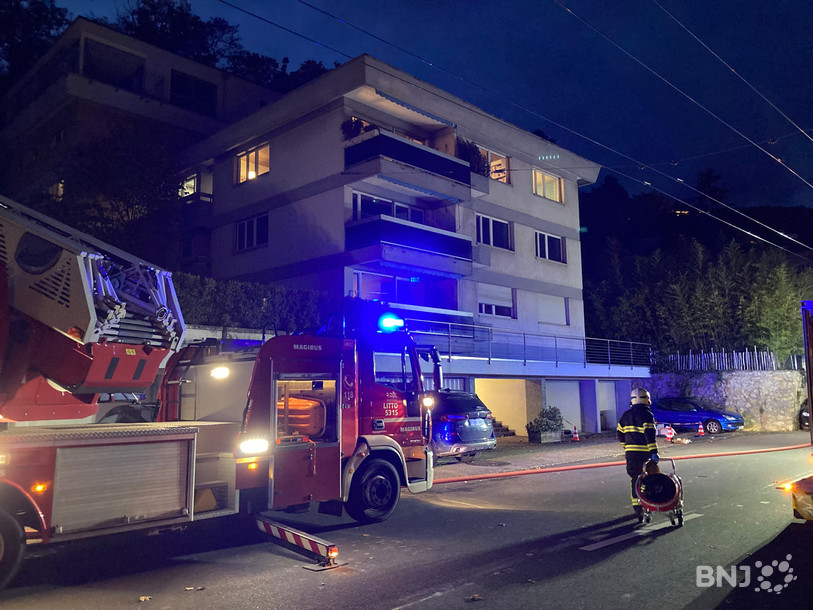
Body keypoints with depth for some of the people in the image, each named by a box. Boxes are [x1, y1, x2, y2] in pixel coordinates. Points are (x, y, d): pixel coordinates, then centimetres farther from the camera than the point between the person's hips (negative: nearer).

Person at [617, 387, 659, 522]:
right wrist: (654, 452, -19)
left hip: (630, 453, 5)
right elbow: (650, 435, -17)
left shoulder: (626, 415, 11)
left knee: (635, 479, 9)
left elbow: (620, 434, 16)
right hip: (645, 453, -5)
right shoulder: (646, 414, -8)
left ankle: (637, 507, 5)